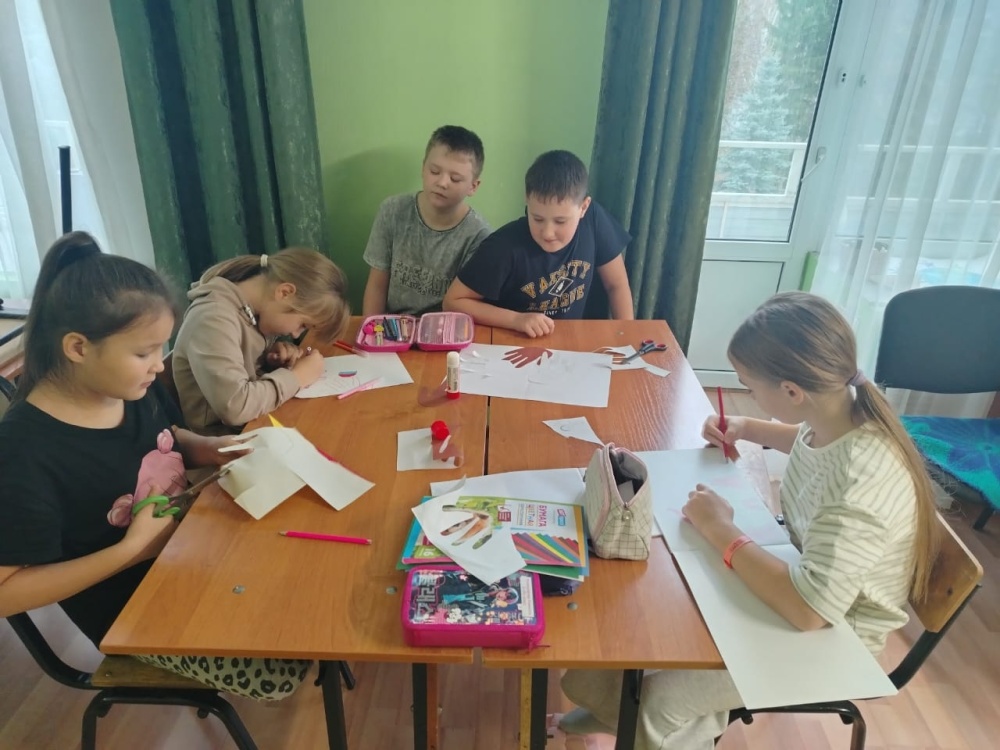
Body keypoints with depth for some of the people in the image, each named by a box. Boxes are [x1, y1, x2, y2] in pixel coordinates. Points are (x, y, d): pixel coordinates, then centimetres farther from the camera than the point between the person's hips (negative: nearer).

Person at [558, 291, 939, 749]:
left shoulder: (863, 480, -38)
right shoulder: (840, 408, -13)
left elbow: (808, 609, -39)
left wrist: (719, 530, -29)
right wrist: (746, 429, -1)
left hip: (832, 633, -7)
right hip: (799, 567, 8)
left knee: (663, 700, -12)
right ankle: (622, 709, 31)